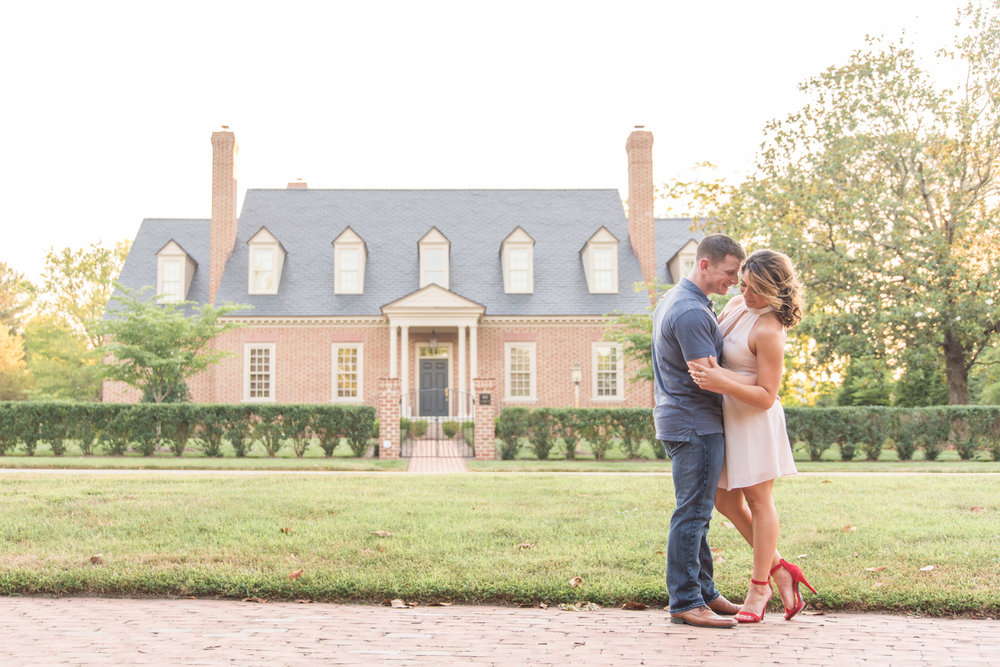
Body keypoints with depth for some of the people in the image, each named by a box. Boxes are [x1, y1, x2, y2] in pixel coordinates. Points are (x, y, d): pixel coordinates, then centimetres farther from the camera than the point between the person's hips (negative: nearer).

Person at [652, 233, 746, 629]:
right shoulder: (691, 312, -19)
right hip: (695, 423, -11)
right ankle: (684, 602, -1)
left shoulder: (673, 299, 15)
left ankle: (703, 592, 23)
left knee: (697, 511, 15)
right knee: (692, 513, -6)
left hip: (679, 418, 11)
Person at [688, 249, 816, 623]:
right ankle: (780, 571, 22)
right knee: (725, 501, 11)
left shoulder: (768, 331, -20)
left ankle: (758, 588, 15)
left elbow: (766, 396, -21)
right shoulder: (736, 305, 5)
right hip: (726, 417, 9)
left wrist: (722, 383, -32)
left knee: (757, 500, 2)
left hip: (754, 419, -9)